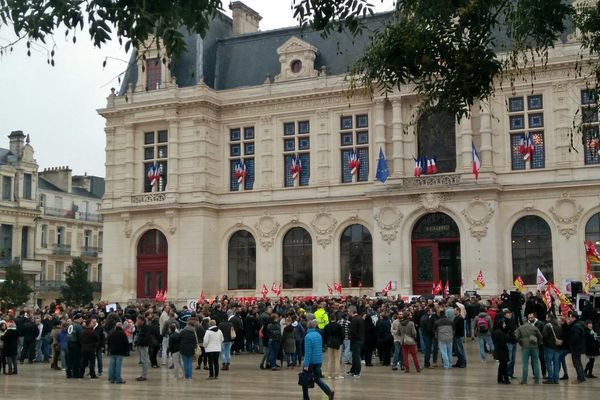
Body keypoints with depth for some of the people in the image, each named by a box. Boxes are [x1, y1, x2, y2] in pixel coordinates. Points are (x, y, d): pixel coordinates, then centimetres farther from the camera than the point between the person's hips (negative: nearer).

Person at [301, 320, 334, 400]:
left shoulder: (308, 337, -16)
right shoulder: (319, 335, 6)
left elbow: (308, 351, -19)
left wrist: (306, 365, -18)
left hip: (311, 361, -6)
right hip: (319, 360, 6)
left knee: (305, 380, 11)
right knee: (317, 378, 13)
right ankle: (329, 392, -7)